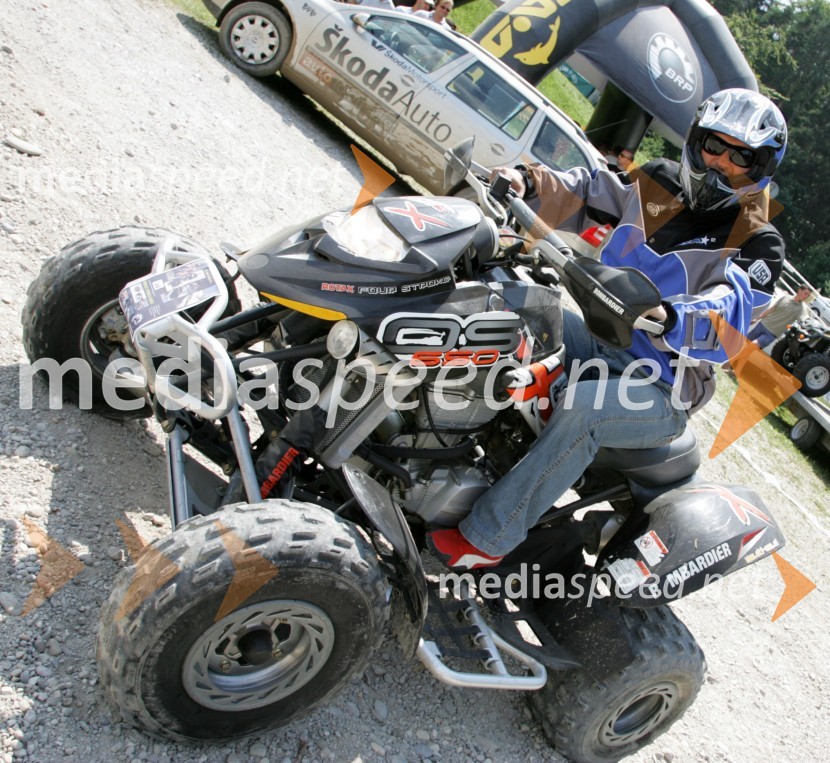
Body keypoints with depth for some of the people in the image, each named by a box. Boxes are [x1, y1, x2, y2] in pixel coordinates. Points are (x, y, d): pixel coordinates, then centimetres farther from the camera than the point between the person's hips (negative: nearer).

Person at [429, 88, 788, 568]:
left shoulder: (758, 246, -8)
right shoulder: (661, 182, 7)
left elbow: (728, 315, -26)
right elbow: (582, 194, 2)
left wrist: (668, 317, -48)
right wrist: (528, 182, -19)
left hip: (663, 388, -6)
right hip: (600, 337, 6)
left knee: (581, 409, -35)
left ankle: (488, 538, -23)